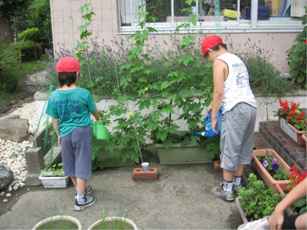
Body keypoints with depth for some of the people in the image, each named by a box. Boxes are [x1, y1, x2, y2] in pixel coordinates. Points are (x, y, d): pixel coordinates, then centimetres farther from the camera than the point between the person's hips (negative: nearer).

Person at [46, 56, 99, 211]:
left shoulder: (54, 96, -10)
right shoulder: (84, 94, -15)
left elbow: (55, 120, -1)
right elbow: (93, 111, 2)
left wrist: (59, 135, 14)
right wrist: (98, 118, 25)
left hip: (65, 133, 3)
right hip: (82, 132, -3)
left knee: (71, 164, 19)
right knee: (81, 164, 6)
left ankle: (79, 190, 38)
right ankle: (81, 199, 12)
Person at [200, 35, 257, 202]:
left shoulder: (219, 62, -4)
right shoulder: (237, 60, 21)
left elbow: (219, 92, -10)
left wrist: (213, 116, -3)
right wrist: (214, 105, 30)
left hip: (235, 109, -8)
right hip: (251, 106, 8)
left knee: (229, 150, 1)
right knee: (244, 148, 16)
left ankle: (227, 189, 9)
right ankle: (237, 183, 27)